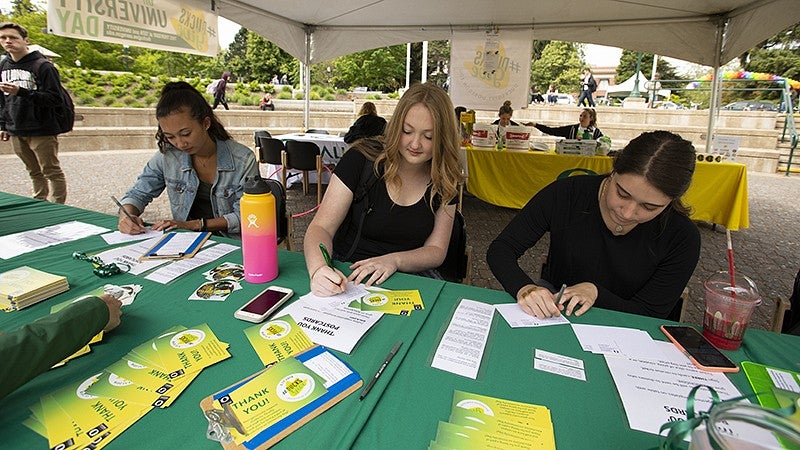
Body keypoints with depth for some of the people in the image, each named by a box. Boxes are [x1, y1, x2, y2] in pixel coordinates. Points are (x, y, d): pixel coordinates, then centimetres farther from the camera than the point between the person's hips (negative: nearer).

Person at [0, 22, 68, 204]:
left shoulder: (43, 66, -8)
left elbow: (55, 98, -15)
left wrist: (21, 92, -23)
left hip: (42, 131, -6)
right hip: (16, 132, 7)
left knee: (51, 172, -1)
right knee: (34, 172, 14)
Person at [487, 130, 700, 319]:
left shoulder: (682, 239, -13)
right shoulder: (567, 193, -15)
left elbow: (648, 317, -7)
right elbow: (500, 249, -14)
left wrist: (596, 292, -25)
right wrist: (523, 288, -34)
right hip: (549, 315, 1)